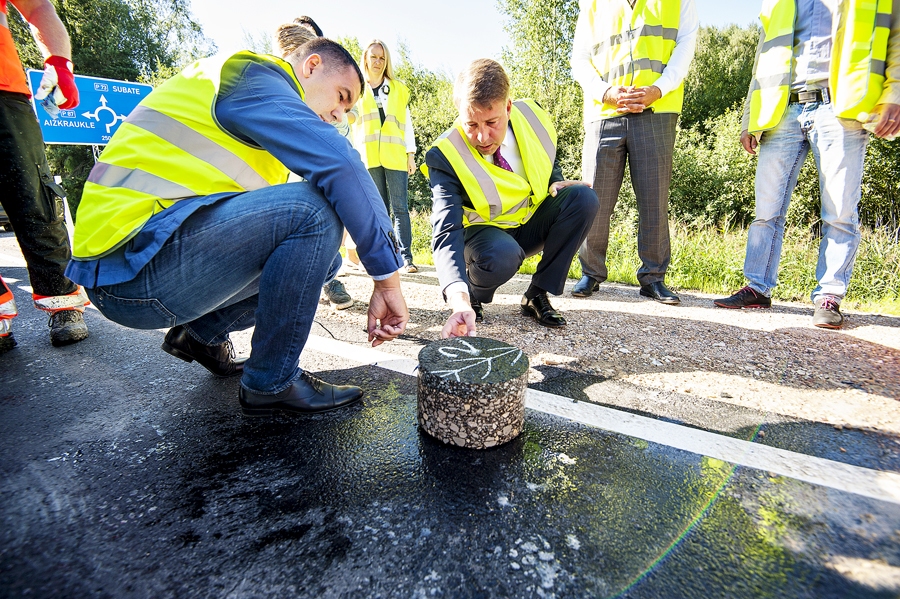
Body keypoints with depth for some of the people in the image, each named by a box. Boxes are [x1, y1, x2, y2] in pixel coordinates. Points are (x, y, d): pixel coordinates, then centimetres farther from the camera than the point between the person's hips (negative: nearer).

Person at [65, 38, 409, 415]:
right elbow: (339, 164, -23)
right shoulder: (254, 78, -6)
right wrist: (387, 278, -21)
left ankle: (203, 334, 17)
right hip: (131, 266, -10)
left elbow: (269, 209, 23)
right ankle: (271, 383, -11)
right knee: (314, 209, -23)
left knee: (309, 252, 9)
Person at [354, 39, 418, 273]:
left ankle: (406, 257, -7)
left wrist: (410, 153, 4)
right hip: (368, 157, 1)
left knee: (400, 207, -7)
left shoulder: (399, 89, 18)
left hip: (395, 156, 0)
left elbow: (407, 123, 13)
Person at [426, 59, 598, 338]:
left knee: (583, 198, -20)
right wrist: (459, 299, -52)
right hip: (483, 232, -5)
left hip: (531, 223, 5)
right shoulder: (446, 157, -26)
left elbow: (549, 164, 11)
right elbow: (446, 231, -37)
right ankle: (474, 296, -2)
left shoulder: (531, 117, -11)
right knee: (501, 256, -39)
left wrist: (555, 183, -13)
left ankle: (537, 295, -10)